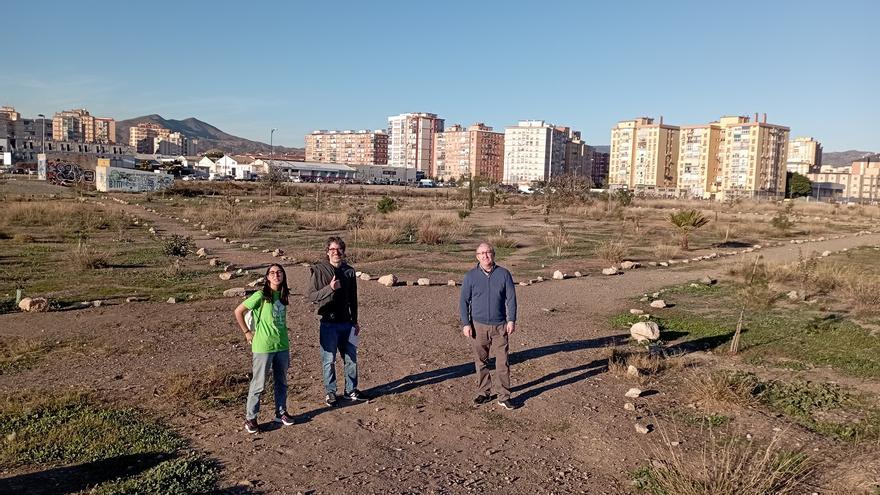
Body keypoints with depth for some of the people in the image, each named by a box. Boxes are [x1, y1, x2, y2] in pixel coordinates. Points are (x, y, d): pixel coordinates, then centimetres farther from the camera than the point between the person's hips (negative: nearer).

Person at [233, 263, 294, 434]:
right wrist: (247, 332, -6)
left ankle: (281, 412, 31)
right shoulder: (260, 295, -14)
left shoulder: (283, 295, 4)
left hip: (282, 345, 6)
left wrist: (282, 335, 10)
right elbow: (238, 311, -9)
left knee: (282, 381, 16)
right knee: (259, 384, 3)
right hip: (263, 347, -6)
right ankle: (250, 418, 17)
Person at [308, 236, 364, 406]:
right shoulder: (319, 270, -7)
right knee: (329, 360, 4)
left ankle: (351, 390, 26)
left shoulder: (349, 271, 6)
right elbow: (312, 296, -11)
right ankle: (330, 392, 20)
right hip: (329, 323, -4)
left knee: (351, 358, 11)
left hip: (347, 322, 4)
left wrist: (355, 321, 17)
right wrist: (330, 288, -26)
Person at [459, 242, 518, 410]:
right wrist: (465, 324, -5)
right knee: (481, 362, 10)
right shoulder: (470, 276, -1)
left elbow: (511, 298, 3)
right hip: (478, 326, 0)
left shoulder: (504, 274, 0)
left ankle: (504, 396, 10)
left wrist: (511, 320, -4)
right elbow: (464, 301, 2)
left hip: (500, 326, 0)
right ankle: (483, 393, 23)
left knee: (502, 362, 0)